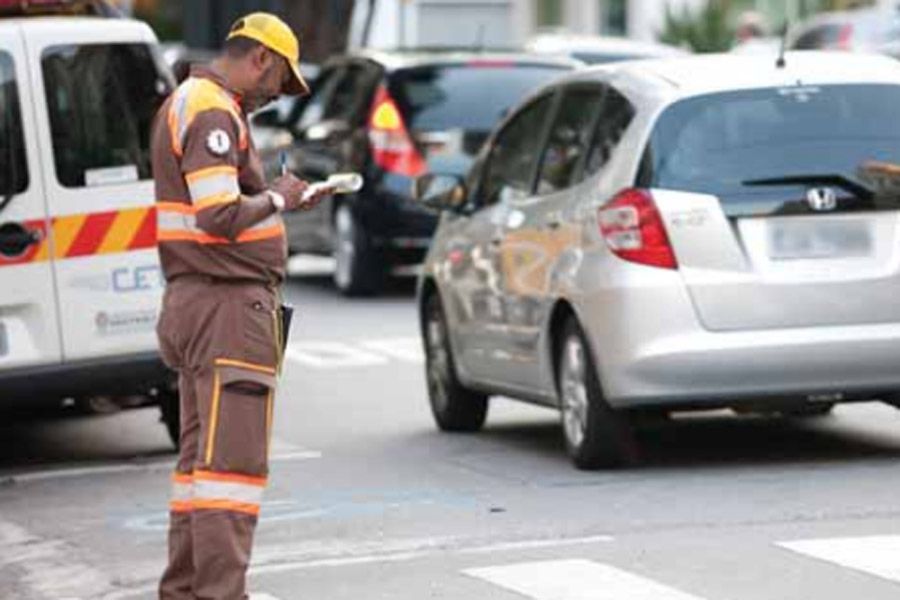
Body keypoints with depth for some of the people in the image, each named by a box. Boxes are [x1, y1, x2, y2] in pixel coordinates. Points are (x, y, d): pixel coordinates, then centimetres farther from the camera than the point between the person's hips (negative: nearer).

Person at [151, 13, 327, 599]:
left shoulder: (185, 102, 17)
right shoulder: (213, 113, -16)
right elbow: (220, 217, -25)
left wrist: (277, 198, 12)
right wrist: (277, 199, -9)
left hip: (194, 302, 11)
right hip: (229, 303, -11)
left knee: (200, 455, 13)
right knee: (234, 457, -12)